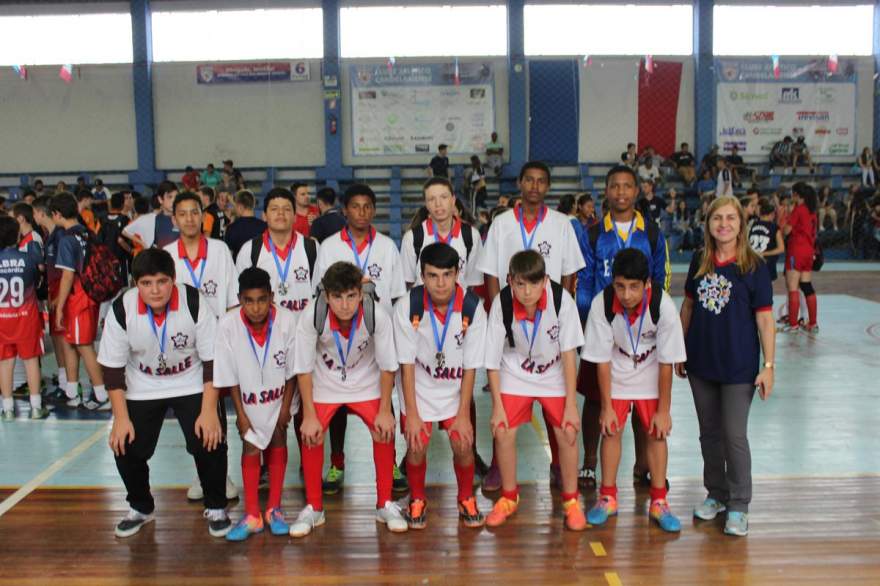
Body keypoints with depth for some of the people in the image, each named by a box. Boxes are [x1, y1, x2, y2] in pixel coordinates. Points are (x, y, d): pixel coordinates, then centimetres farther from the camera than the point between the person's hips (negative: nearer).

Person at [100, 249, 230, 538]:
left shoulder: (194, 303, -23)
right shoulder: (121, 310, -20)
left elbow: (212, 360, -16)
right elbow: (113, 367, -10)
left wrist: (209, 411, -20)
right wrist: (121, 418, -12)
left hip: (191, 385, -1)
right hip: (142, 390, 2)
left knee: (209, 442, -16)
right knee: (126, 448, -7)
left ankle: (216, 507, 9)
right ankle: (140, 507, 23)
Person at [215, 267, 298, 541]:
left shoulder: (287, 320, -27)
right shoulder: (227, 325, -27)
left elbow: (291, 369, -13)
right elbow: (229, 375, -14)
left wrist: (286, 406, -7)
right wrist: (240, 413, -9)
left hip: (280, 395, 0)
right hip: (249, 399, 0)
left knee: (278, 441, 8)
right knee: (250, 448, 2)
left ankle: (274, 509, 21)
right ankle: (252, 515, 14)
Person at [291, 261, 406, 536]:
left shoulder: (378, 315, -31)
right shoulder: (311, 316, -30)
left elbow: (387, 366, -17)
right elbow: (304, 368, -17)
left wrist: (384, 410, -12)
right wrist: (309, 415, -15)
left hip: (366, 382, 0)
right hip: (324, 383, 0)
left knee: (385, 431, -12)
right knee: (311, 435, -12)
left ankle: (385, 504, 9)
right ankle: (314, 508, 8)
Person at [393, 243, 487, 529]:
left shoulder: (473, 307, -22)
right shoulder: (407, 306, -23)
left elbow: (470, 367, -13)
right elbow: (407, 363, -14)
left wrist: (463, 414, -10)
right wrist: (412, 414, -13)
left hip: (455, 389, 1)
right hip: (418, 388, 0)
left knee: (463, 445, -8)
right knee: (417, 448, -7)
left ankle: (466, 499, 21)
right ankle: (417, 500, 22)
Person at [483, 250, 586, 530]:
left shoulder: (562, 299, -28)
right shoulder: (501, 303, -26)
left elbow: (569, 353, -18)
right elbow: (492, 360, -15)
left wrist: (571, 404, -17)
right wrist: (497, 405, -13)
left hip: (554, 374, 0)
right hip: (515, 373, 1)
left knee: (567, 433, -10)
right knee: (503, 432, -8)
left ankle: (571, 500, 13)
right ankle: (509, 497, 15)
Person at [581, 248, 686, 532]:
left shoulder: (663, 306, -31)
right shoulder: (601, 304, -29)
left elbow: (666, 363, -21)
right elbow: (602, 359, -18)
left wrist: (663, 410, -15)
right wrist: (606, 406, -12)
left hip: (651, 375, 0)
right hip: (616, 374, 1)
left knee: (656, 432, -1)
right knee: (611, 430, -2)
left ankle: (658, 501, 14)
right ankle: (608, 497, 15)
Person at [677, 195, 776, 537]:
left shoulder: (754, 266, -10)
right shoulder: (699, 261, 2)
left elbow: (764, 319, -10)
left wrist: (768, 366, -13)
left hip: (738, 366, -4)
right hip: (700, 362, 4)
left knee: (734, 435, 1)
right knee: (709, 432, 16)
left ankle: (738, 505, 17)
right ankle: (715, 494, 33)